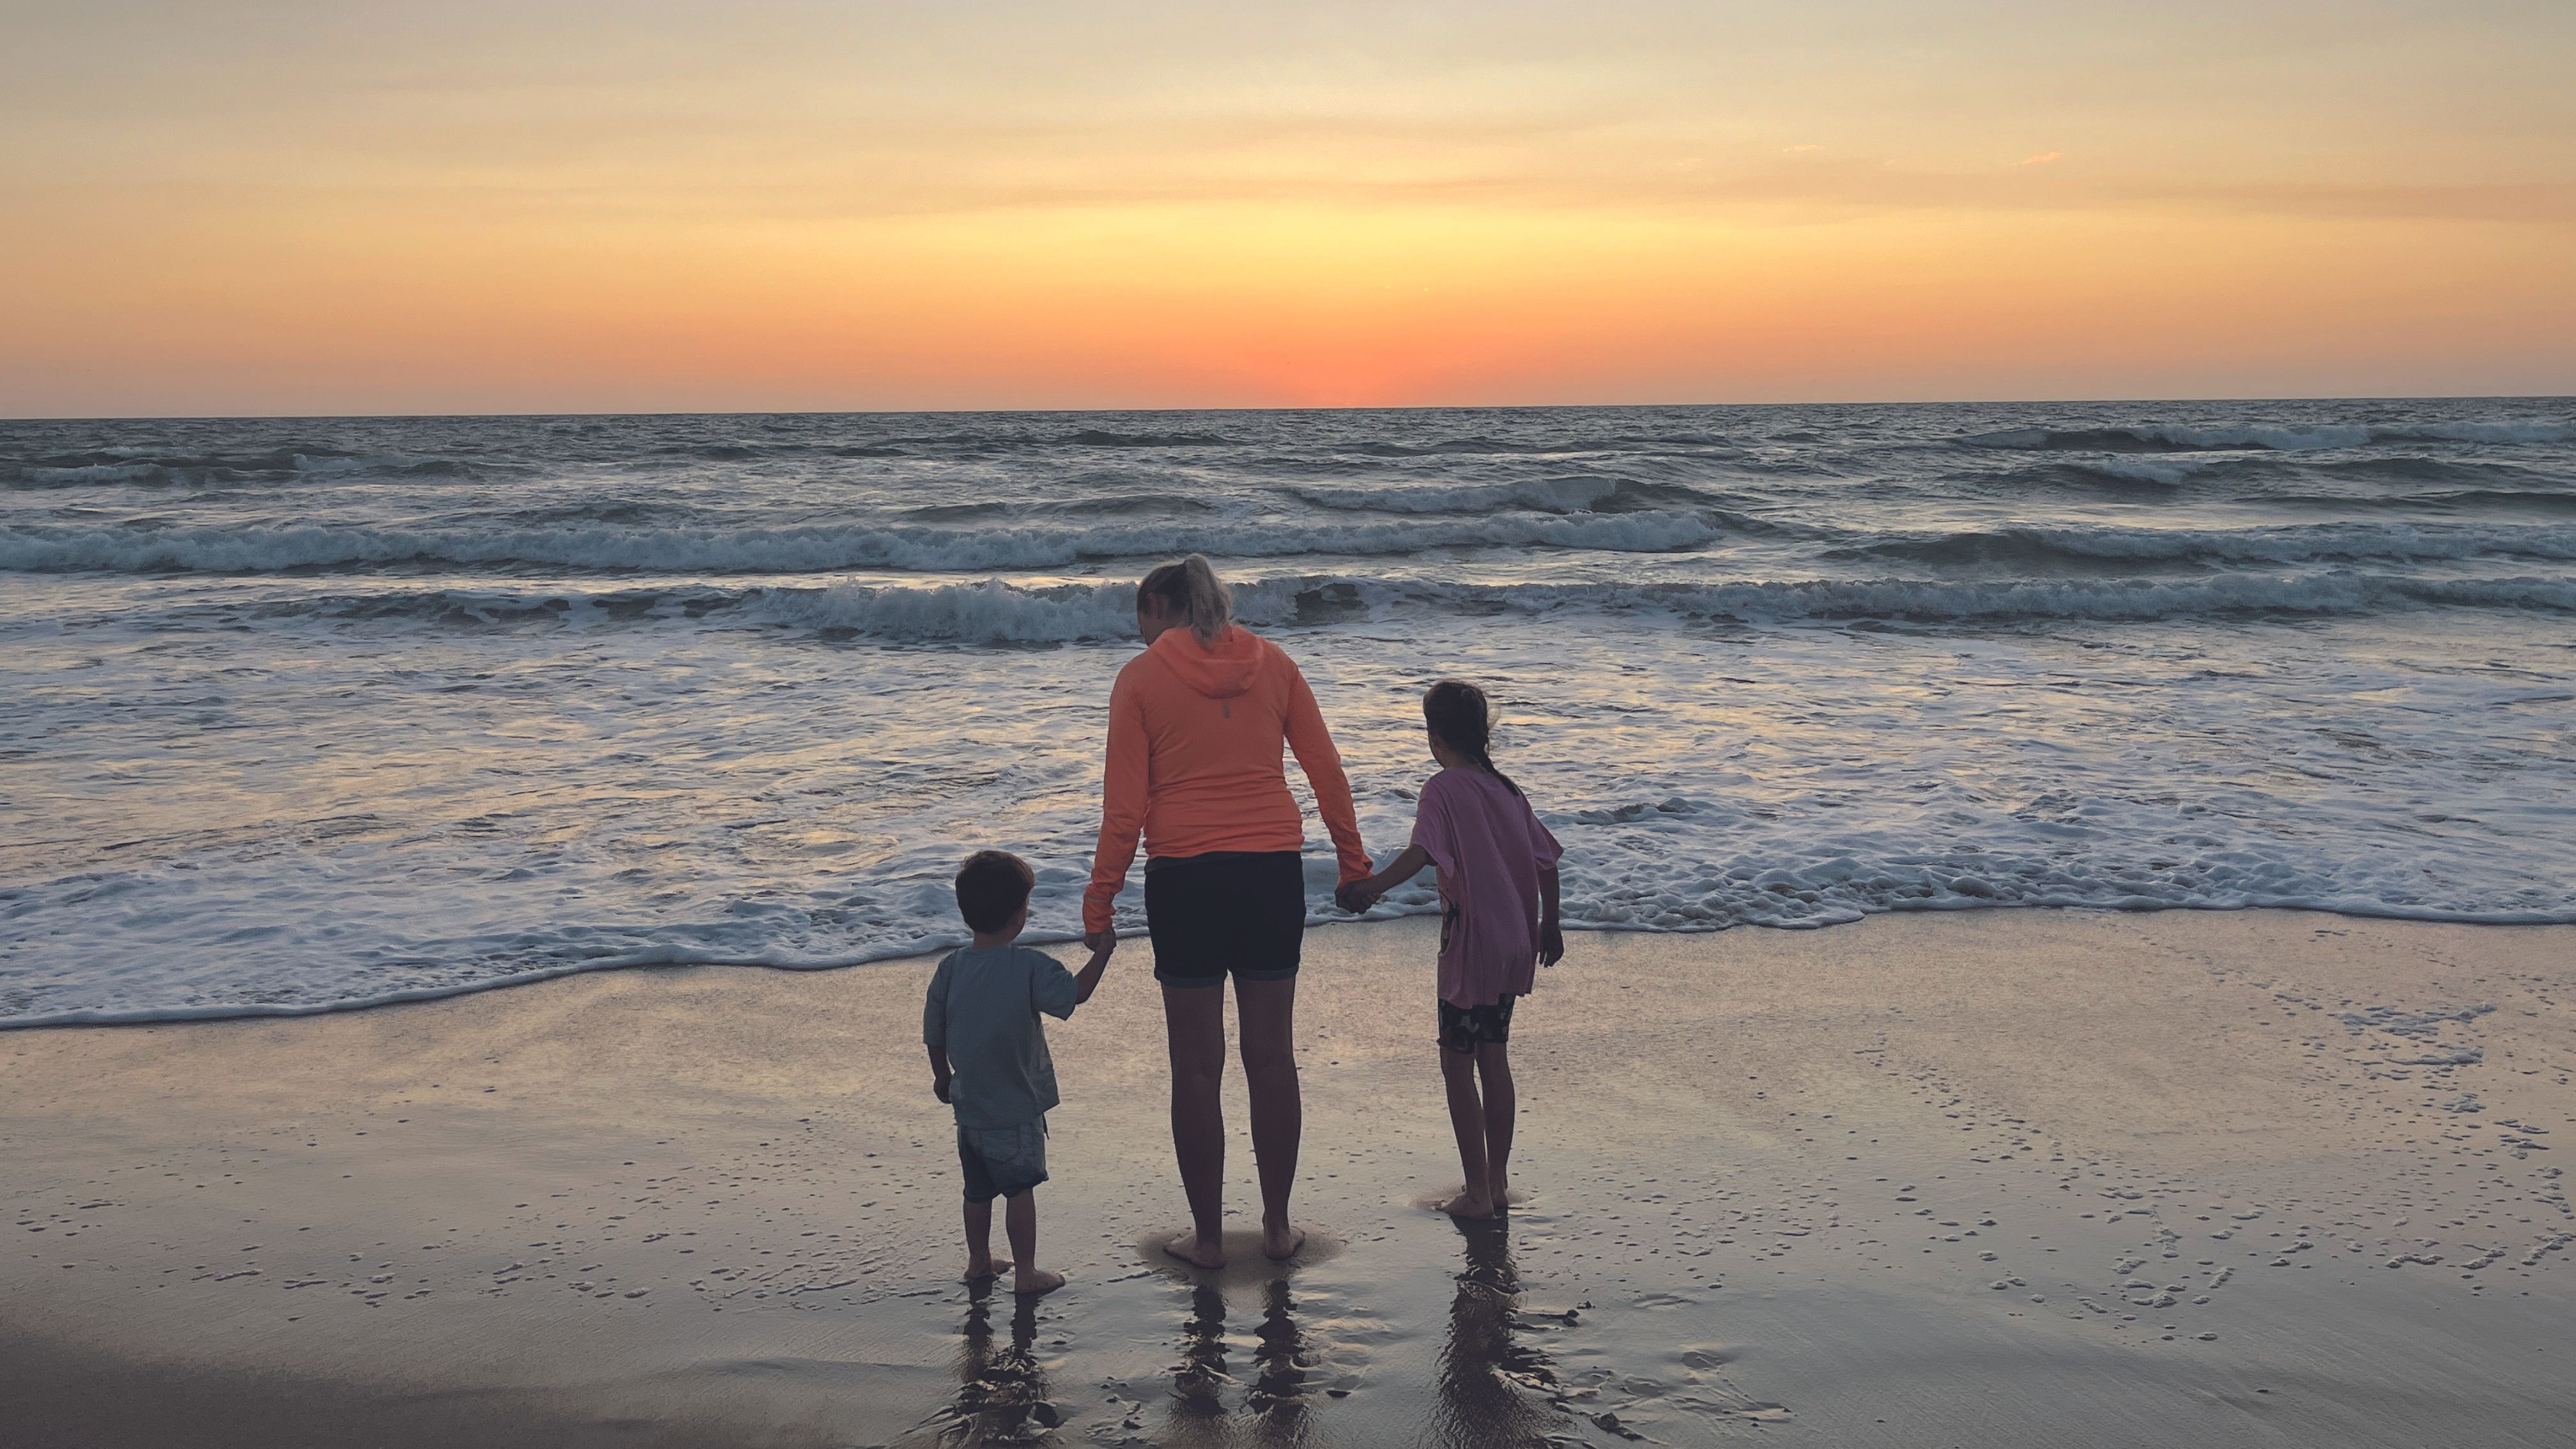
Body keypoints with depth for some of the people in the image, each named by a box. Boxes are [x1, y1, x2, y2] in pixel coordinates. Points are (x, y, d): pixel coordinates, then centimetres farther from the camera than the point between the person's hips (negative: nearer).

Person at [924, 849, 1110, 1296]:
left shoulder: (950, 967, -2)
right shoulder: (1029, 967, -18)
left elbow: (933, 1033, 6)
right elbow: (1076, 993, -13)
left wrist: (942, 1076, 22)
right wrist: (1103, 952, -2)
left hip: (968, 1104, 6)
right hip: (1015, 1109, -6)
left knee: (978, 1188, 19)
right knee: (1020, 1189, 3)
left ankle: (979, 1260, 32)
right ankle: (1025, 1271, 7)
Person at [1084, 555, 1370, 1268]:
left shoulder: (1140, 678, -2)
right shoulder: (1273, 663, 6)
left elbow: (1124, 806, -6)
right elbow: (1326, 770, 6)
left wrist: (1099, 902, 0)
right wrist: (1352, 861, 15)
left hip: (1184, 877, -3)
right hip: (1273, 869, 3)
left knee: (1196, 1063, 7)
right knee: (1272, 1054, 11)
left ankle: (1207, 1235, 14)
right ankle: (1278, 1225, 20)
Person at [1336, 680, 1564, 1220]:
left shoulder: (1443, 789, -11)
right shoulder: (1507, 789, 10)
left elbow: (1423, 851, -29)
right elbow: (1546, 861, 13)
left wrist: (1372, 887, -41)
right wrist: (1549, 926, 25)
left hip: (1470, 946, -7)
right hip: (1515, 946, 7)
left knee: (1457, 1064, 2)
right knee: (1495, 1059, 16)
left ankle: (1477, 1191, 4)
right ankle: (1498, 1181, 24)